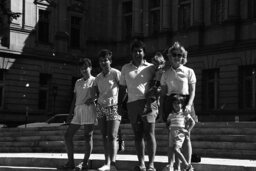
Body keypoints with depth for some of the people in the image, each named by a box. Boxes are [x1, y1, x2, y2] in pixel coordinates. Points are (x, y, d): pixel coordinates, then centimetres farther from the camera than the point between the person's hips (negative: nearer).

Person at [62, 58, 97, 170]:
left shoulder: (94, 81, 6)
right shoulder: (78, 82, 22)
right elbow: (74, 99, 20)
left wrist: (93, 99, -19)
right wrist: (70, 114, 12)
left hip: (89, 109, -6)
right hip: (77, 110, 6)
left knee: (88, 136, -8)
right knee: (68, 135, 1)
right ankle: (70, 162, 7)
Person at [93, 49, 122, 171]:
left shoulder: (116, 73, -5)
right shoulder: (98, 77, 13)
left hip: (114, 107, -5)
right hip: (101, 107, 5)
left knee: (112, 136, -13)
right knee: (104, 136, 3)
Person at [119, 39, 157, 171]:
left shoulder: (150, 67, 8)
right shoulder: (126, 68, 16)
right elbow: (122, 88, 18)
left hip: (147, 102, -3)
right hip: (132, 103, 3)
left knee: (149, 134, -8)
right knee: (137, 135, 5)